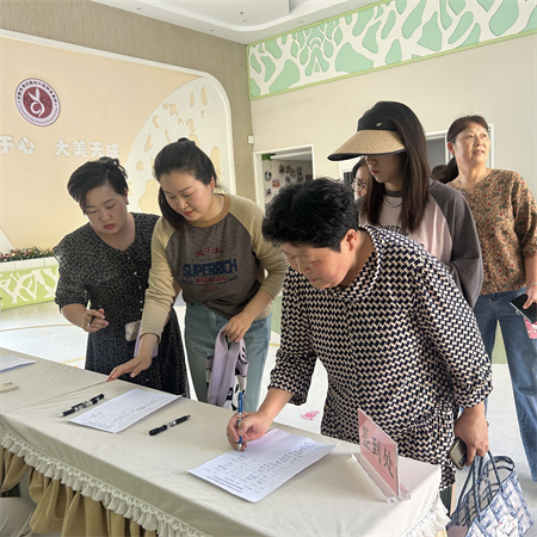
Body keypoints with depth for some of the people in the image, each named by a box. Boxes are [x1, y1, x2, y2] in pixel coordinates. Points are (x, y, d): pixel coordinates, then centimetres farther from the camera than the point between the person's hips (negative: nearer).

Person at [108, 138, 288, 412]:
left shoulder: (247, 214, -19)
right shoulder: (166, 229, -9)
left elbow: (279, 269, -11)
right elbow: (159, 294, -8)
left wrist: (248, 316, -17)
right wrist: (145, 351, -18)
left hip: (248, 325, -3)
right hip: (199, 324, 3)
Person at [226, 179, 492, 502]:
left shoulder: (412, 266, -29)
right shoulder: (299, 278, -14)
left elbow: (462, 343, -15)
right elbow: (297, 355, -3)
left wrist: (475, 414, -3)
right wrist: (265, 415, -15)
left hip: (418, 436, -4)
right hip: (343, 430, 5)